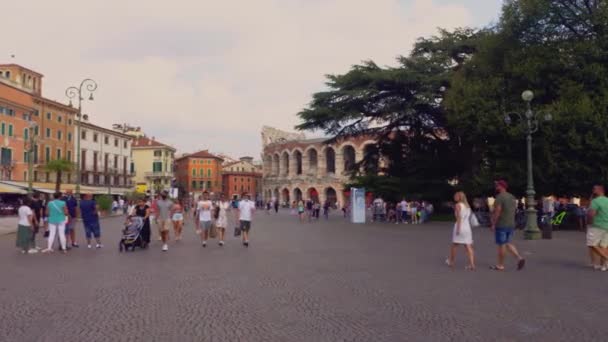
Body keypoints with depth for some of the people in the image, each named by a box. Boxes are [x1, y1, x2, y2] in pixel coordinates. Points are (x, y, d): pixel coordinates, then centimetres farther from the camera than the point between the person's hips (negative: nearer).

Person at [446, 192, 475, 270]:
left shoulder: (458, 205, -8)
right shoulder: (467, 205, 14)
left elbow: (459, 217, -16)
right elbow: (469, 217, 14)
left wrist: (458, 229, -19)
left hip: (460, 226, -6)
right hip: (467, 227, 6)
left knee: (454, 245, 10)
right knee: (468, 247, 2)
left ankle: (451, 262, 22)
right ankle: (472, 264, -6)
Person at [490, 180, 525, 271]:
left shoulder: (499, 197, -15)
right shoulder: (512, 197, 11)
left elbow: (497, 212, -19)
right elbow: (514, 210, 14)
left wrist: (493, 224, -13)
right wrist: (511, 221, 19)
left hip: (501, 225, -8)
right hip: (511, 224, 8)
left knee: (501, 245, 0)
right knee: (508, 243, 17)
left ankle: (500, 265, 8)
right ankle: (519, 258, 1)